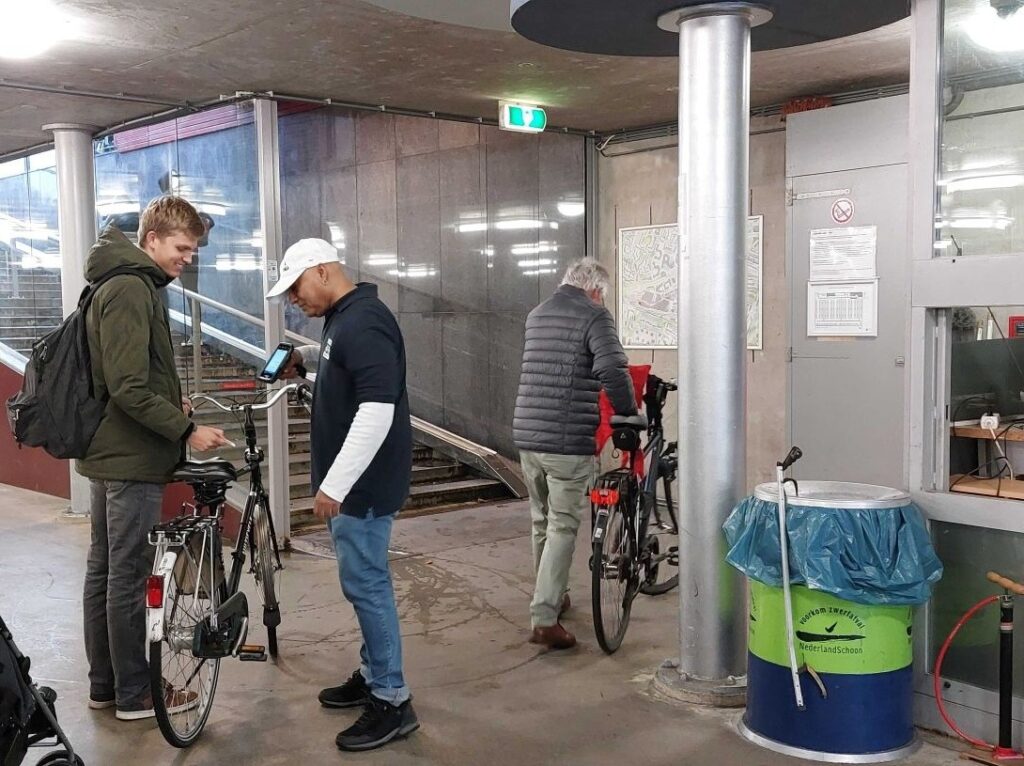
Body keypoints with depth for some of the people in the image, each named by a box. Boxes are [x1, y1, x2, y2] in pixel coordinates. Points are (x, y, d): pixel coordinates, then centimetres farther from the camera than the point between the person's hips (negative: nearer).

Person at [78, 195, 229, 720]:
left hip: (108, 452, 11)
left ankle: (104, 684, 27)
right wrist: (186, 430, -20)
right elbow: (129, 388, -24)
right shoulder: (131, 289, -18)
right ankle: (134, 694, 10)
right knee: (130, 576, -1)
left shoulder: (122, 284, 15)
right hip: (131, 458, -11)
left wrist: (172, 404, 15)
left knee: (104, 570, 15)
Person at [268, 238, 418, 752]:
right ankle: (373, 676, 31)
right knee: (364, 581, 18)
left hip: (363, 483, -10)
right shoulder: (343, 318, 12)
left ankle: (393, 702, 6)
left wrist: (333, 484, -27)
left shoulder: (364, 323, -21)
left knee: (365, 584, -4)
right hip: (351, 481, 10)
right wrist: (305, 359, 16)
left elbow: (377, 411, -28)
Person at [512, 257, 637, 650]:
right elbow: (612, 371, -20)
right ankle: (544, 619, -4)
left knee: (542, 521, 20)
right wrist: (629, 412, -4)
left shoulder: (537, 315, 16)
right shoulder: (594, 315, -7)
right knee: (562, 528, -1)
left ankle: (551, 596, 35)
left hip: (527, 436, 7)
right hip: (568, 441, -7)